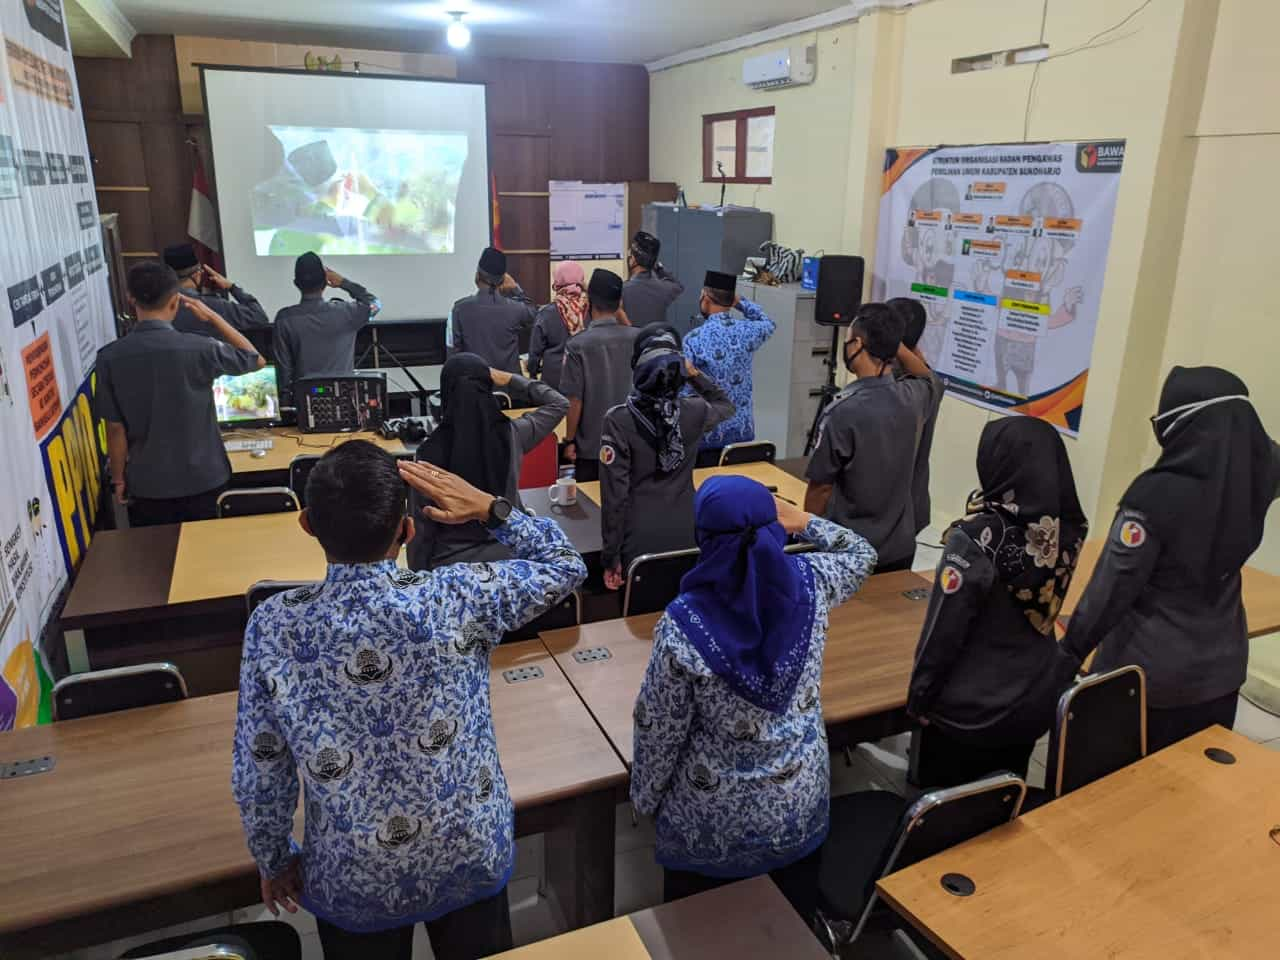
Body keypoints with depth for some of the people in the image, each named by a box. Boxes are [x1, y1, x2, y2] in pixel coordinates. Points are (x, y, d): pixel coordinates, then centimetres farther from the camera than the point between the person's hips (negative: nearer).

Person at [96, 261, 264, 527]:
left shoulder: (110, 357, -11)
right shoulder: (200, 349, -17)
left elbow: (115, 428, -5)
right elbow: (256, 360, 1)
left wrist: (118, 479, 9)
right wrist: (212, 316, 2)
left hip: (147, 485, 2)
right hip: (203, 479, -1)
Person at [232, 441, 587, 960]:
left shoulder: (273, 626, -20)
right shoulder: (458, 598, -23)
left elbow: (258, 773, -10)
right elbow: (565, 565, -6)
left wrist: (273, 861, 7)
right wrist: (489, 507, -11)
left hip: (353, 881, 1)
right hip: (471, 858, 0)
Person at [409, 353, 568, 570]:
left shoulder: (431, 451, -17)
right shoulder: (511, 437, -12)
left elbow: (422, 526, -9)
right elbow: (559, 404, 6)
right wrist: (509, 381, 3)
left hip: (450, 563, -2)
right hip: (506, 557, 2)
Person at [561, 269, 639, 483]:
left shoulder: (578, 345, -15)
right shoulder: (637, 338, -5)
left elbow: (574, 399, -13)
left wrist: (570, 440, -2)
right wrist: (621, 316, 14)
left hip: (592, 445, -3)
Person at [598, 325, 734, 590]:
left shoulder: (619, 420, -16)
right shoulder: (695, 412, -8)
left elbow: (615, 494, -14)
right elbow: (726, 405, 19)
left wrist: (611, 555, -6)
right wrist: (695, 374, 4)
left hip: (639, 540, -2)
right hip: (684, 536, 3)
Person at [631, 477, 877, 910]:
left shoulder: (684, 626, -28)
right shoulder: (809, 583, -17)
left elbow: (660, 729, -14)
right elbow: (861, 555, 7)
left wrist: (645, 798, 2)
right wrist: (804, 521, 1)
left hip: (715, 820, -3)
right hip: (800, 805, 4)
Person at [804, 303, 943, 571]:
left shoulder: (842, 411, -22)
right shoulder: (913, 398, -5)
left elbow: (821, 488, -14)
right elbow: (929, 377, 21)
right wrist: (891, 341, 10)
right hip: (900, 548, 5)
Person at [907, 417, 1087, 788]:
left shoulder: (977, 539, -28)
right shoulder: (1069, 530, -11)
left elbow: (943, 630, -21)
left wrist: (919, 697, -6)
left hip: (974, 708, -5)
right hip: (1040, 696, 5)